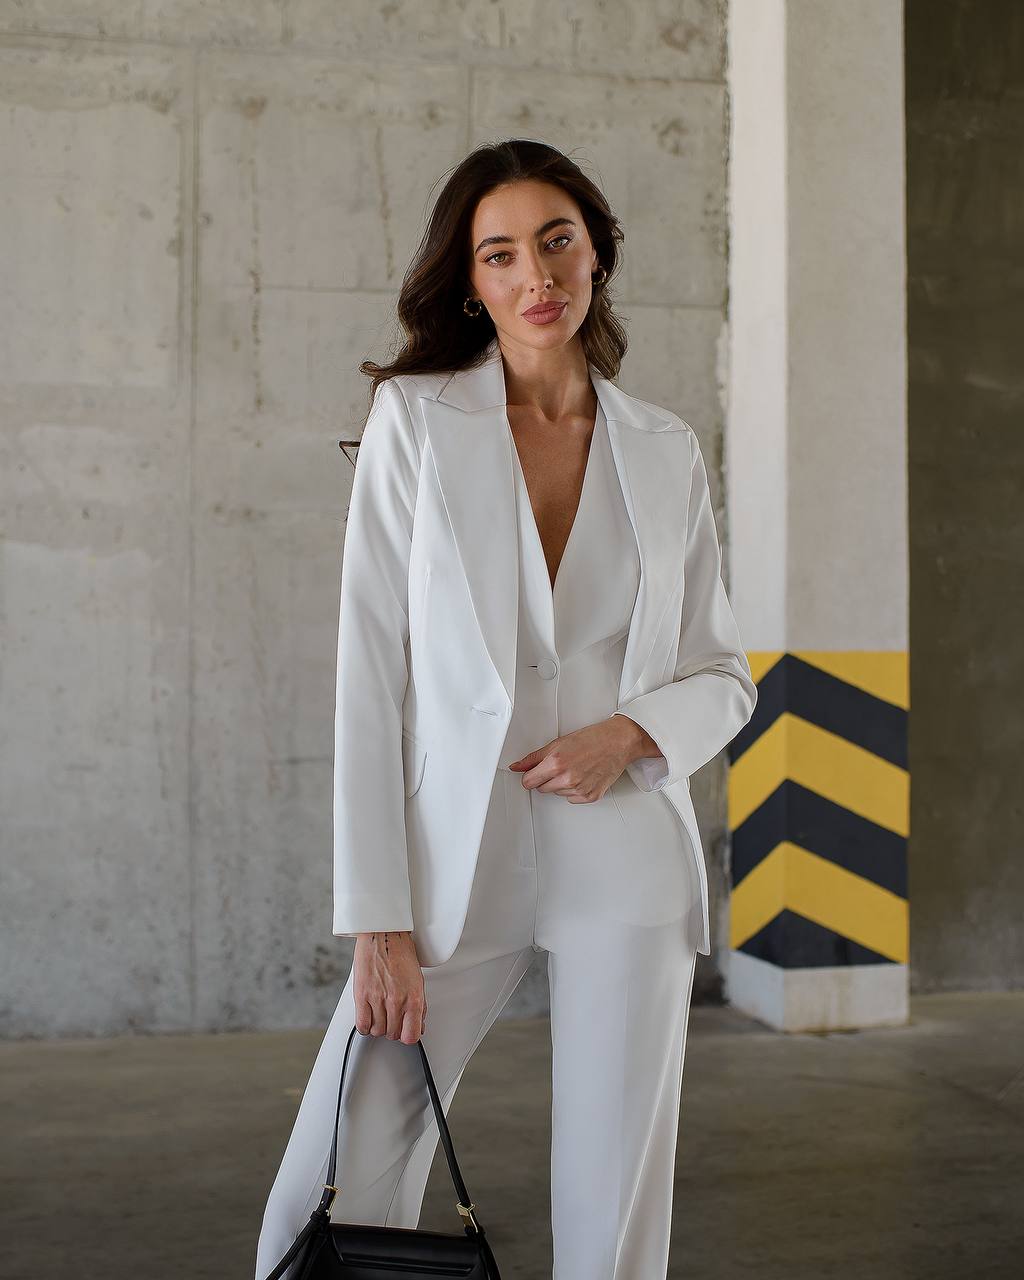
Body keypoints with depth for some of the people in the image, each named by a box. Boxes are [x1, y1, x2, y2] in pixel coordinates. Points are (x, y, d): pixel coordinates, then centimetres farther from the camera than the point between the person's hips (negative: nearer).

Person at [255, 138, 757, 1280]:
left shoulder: (665, 451, 8)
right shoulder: (415, 420, 0)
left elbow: (723, 673, 14)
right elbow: (372, 672, -4)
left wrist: (630, 732, -9)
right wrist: (379, 920, -9)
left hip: (626, 860, 2)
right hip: (454, 860, -1)